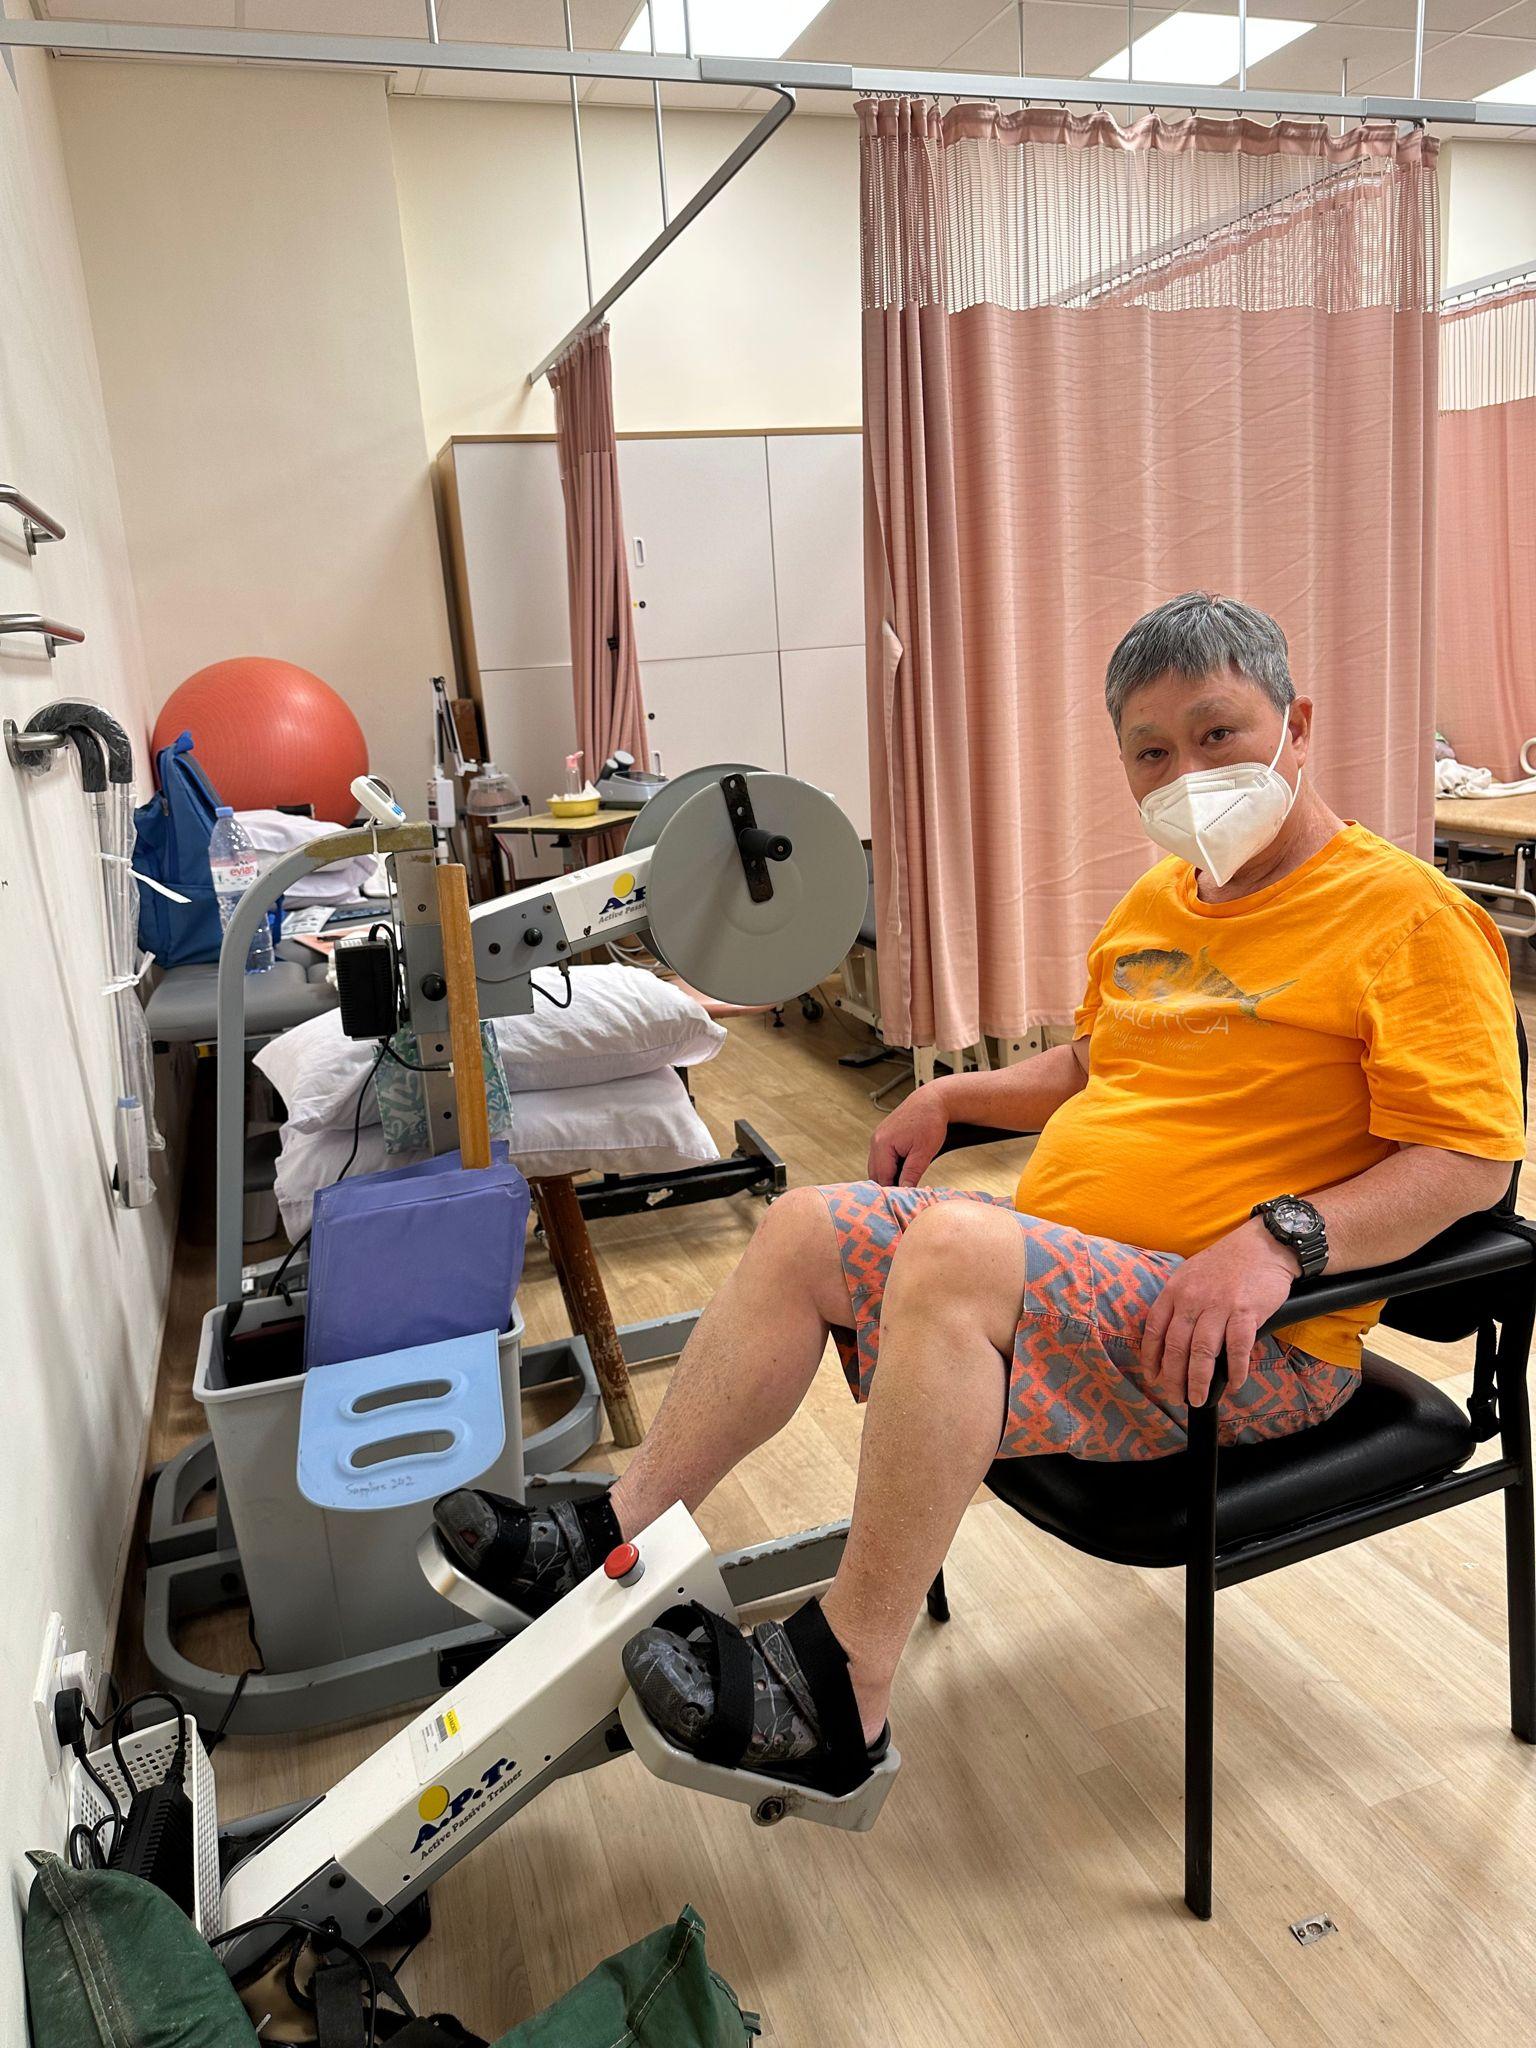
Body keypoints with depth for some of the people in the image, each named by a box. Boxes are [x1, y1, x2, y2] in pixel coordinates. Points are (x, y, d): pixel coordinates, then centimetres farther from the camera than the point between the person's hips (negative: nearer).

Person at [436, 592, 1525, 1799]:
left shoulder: (1412, 915, -8)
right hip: (1065, 1273, 9)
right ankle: (616, 1547, 0)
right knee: (808, 1228, -2)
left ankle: (838, 1699, -22)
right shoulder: (1157, 903, 17)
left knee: (955, 1244, -33)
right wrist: (958, 1095, 14)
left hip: (1246, 1342, -8)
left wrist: (1281, 1238, -29)